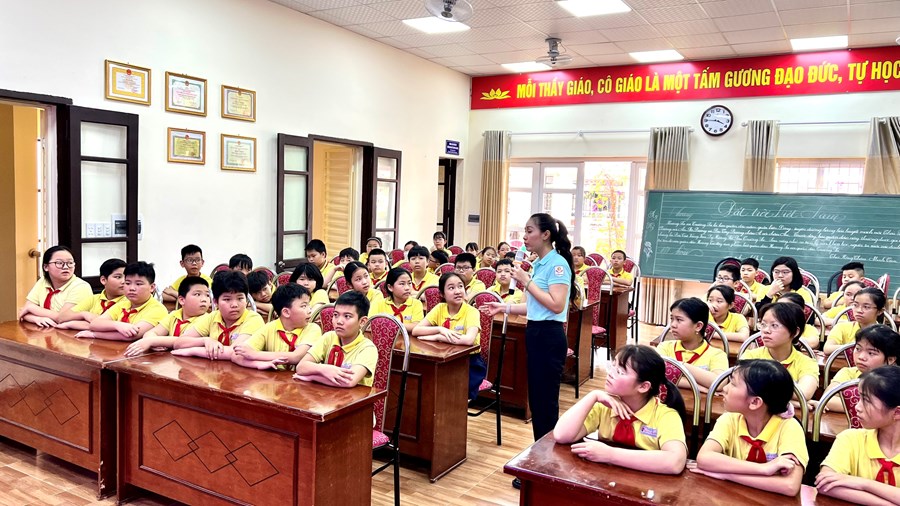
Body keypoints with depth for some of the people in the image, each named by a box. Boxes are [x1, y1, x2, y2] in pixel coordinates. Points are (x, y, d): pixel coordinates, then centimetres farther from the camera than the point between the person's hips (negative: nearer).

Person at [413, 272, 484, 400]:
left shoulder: (471, 312, -14)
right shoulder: (440, 308, -1)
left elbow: (469, 340, -32)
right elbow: (415, 330, -9)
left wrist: (436, 337, -25)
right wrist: (439, 329, -24)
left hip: (470, 364, -4)